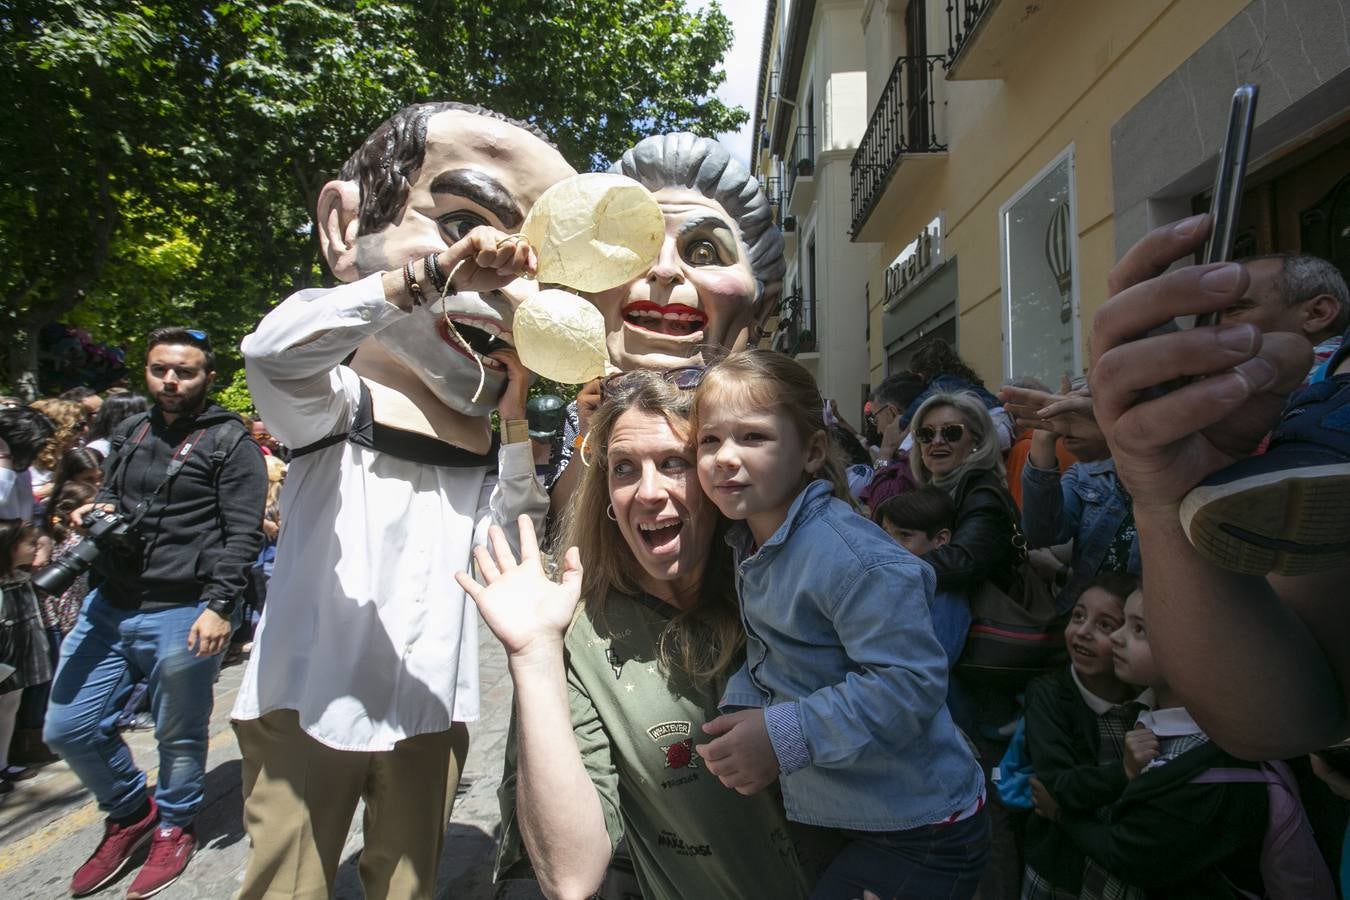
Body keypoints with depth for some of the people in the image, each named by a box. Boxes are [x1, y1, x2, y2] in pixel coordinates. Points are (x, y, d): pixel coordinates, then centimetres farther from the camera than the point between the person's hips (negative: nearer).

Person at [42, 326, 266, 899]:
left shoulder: (230, 442, -6)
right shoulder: (129, 433, 14)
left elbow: (241, 534, -12)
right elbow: (109, 497, 27)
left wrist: (219, 606, -20)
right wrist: (96, 512, 2)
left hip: (182, 615, -6)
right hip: (107, 608, 7)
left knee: (179, 736, 9)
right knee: (67, 730, 13)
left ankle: (174, 826, 34)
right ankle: (130, 813, 36)